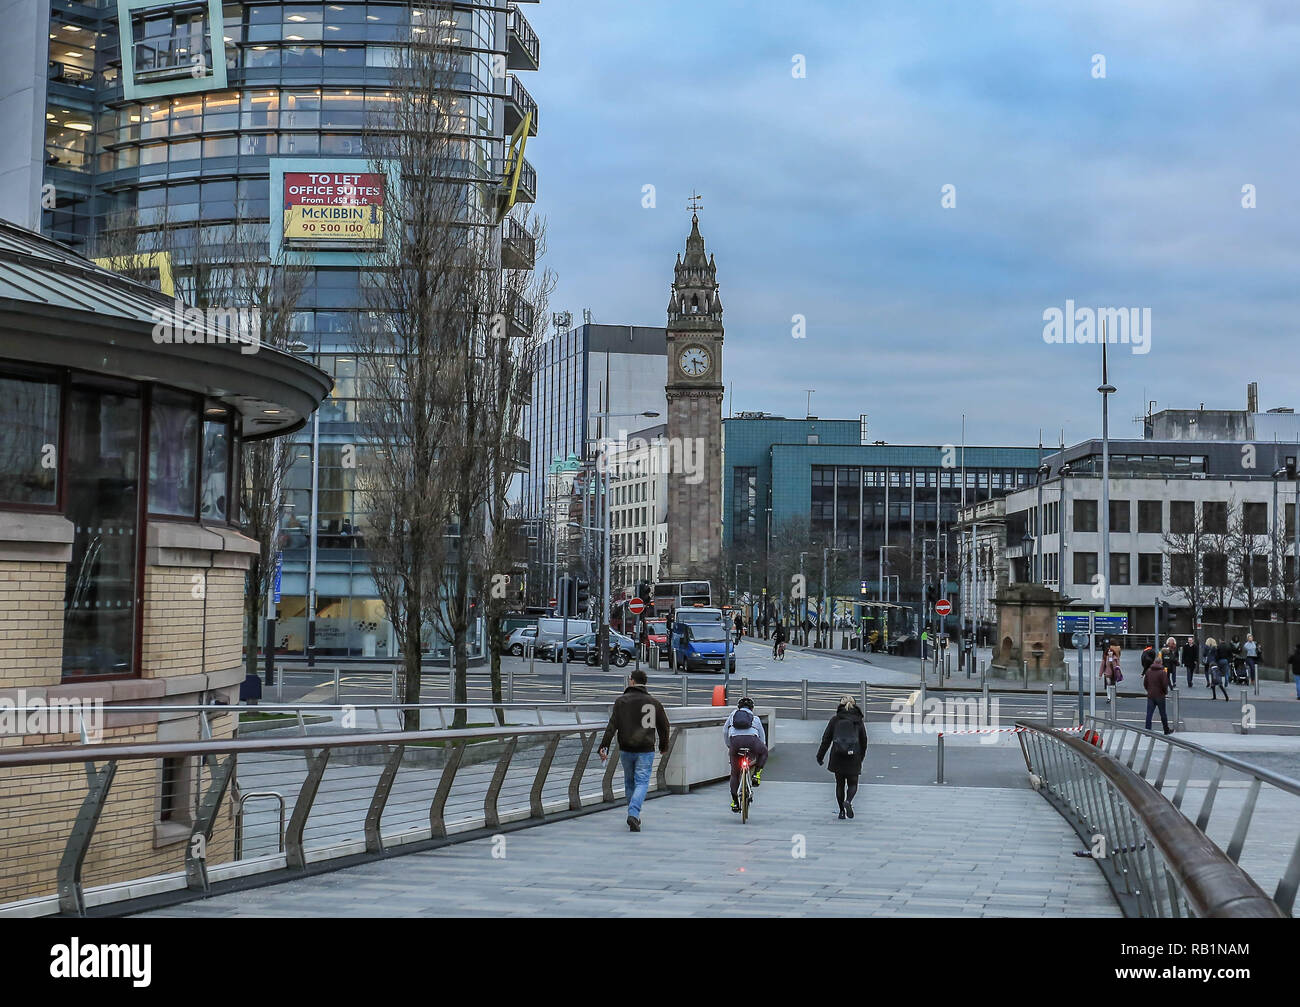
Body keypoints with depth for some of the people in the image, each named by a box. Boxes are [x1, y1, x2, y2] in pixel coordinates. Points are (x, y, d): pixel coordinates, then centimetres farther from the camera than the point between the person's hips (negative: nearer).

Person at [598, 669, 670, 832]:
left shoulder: (621, 701, -3)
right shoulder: (654, 702, 2)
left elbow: (612, 726, -10)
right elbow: (664, 726, 10)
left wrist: (604, 747, -12)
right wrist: (664, 746, 25)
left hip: (625, 750, 1)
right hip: (646, 751, -1)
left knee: (629, 782, 17)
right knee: (642, 782, -2)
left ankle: (634, 815, 24)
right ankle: (633, 814, -23)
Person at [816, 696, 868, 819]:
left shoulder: (835, 720, 1)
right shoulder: (859, 721, 3)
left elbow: (826, 739, 1)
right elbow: (864, 741, 7)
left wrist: (820, 756, 8)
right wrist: (861, 757, 20)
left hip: (837, 757, 0)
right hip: (853, 758, 0)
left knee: (840, 784, 15)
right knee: (852, 784, 11)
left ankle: (842, 811, 14)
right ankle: (848, 801, -19)